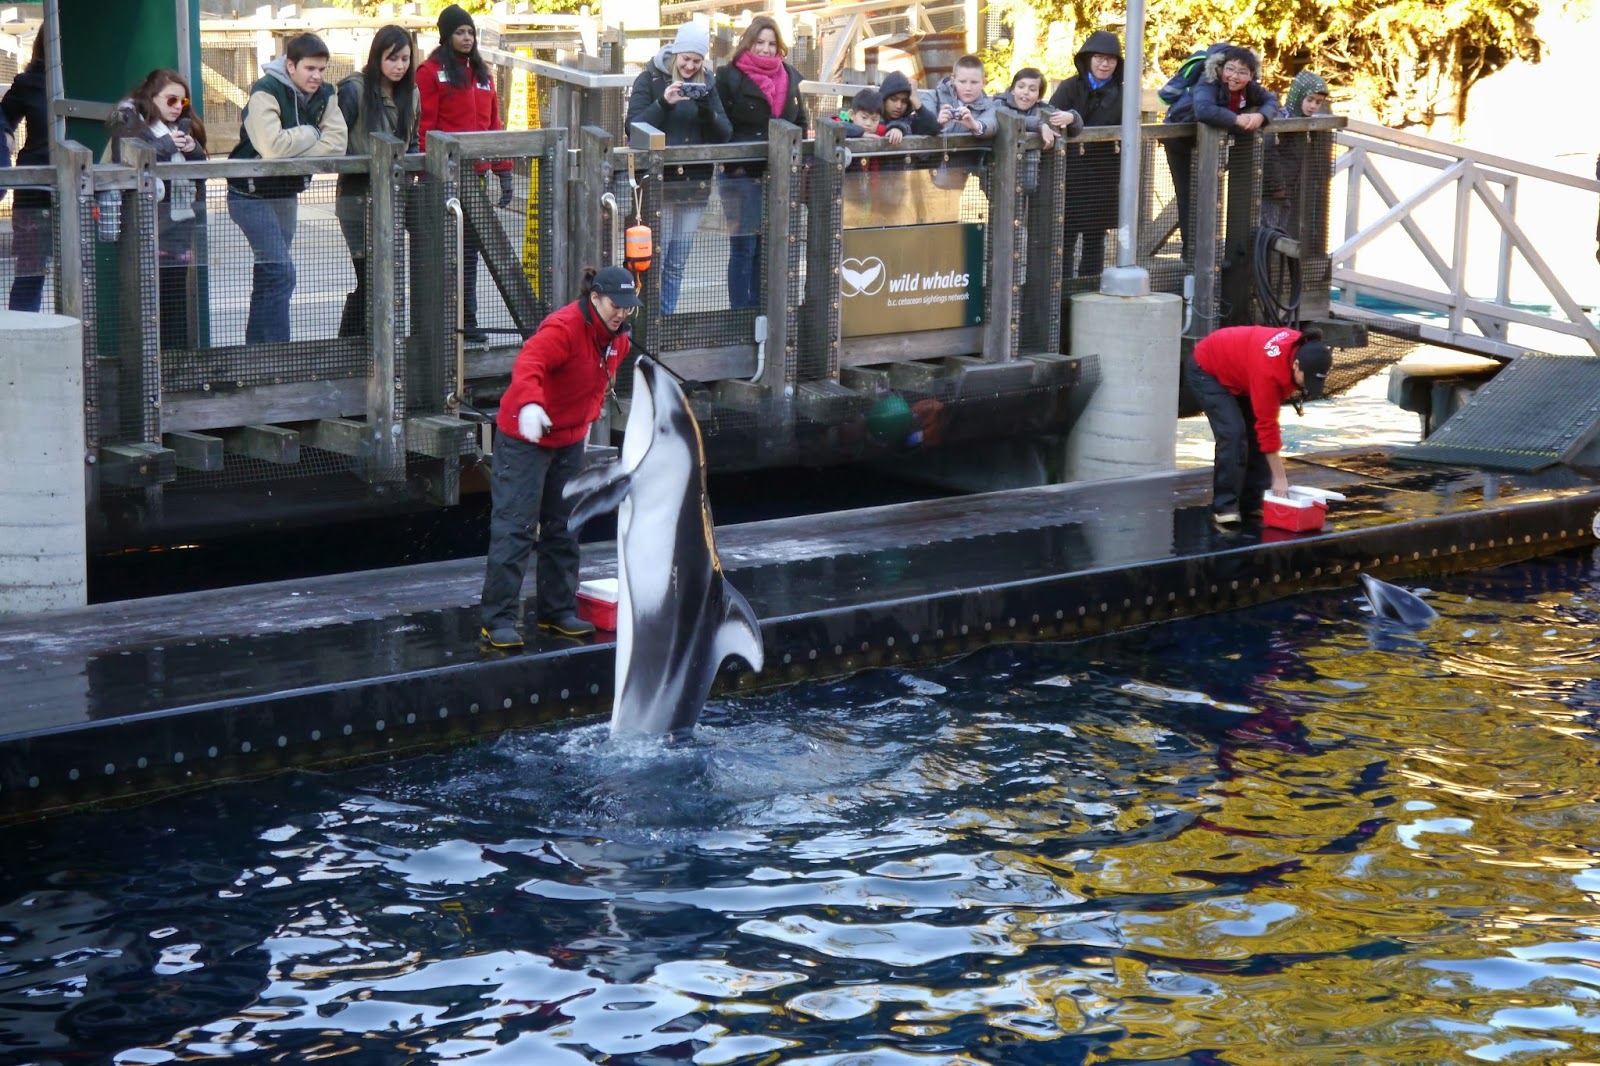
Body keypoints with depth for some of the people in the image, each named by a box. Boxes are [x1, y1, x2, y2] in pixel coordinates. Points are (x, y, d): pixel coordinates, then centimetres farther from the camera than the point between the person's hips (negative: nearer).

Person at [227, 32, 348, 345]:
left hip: (286, 193, 8)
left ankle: (258, 348, 26)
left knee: (270, 273, 16)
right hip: (252, 194, -8)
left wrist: (292, 150, -23)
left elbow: (336, 144, -12)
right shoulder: (265, 92, -20)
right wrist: (311, 133, -18)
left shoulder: (324, 95, 1)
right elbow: (272, 146, -34)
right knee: (280, 272, -15)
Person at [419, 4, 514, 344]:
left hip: (477, 173, 6)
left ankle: (467, 322, 13)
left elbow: (493, 123, 17)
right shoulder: (432, 72, -3)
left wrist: (503, 169, 12)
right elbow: (425, 127, -8)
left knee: (470, 247, 9)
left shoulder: (482, 72, 16)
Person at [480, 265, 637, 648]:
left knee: (563, 528, 14)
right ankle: (498, 620, -6)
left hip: (570, 440, 8)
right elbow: (528, 363, -41)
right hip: (524, 436, -8)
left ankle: (558, 611, 25)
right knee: (515, 527, -9)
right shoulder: (564, 328, -25)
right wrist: (530, 404, -57)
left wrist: (587, 418, 14)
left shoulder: (618, 338, 3)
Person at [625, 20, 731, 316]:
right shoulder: (649, 80, -1)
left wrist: (707, 108, -14)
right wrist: (664, 103, -22)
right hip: (656, 183, -4)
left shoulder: (706, 85, 10)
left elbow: (724, 134, 4)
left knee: (677, 264, 8)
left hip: (693, 185, 4)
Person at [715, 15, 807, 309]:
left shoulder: (788, 77, 11)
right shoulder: (729, 77, -5)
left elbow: (800, 122, 21)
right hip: (742, 175, -5)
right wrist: (733, 162, -12)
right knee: (744, 246, -3)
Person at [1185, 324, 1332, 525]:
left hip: (1236, 371, 8)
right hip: (1205, 371, -8)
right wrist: (1279, 478, -29)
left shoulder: (1303, 349, -18)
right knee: (1233, 432, -22)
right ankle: (1225, 506, -16)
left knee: (1254, 432, 0)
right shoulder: (1268, 369, -40)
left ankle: (1252, 502, 7)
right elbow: (1267, 425, -34)